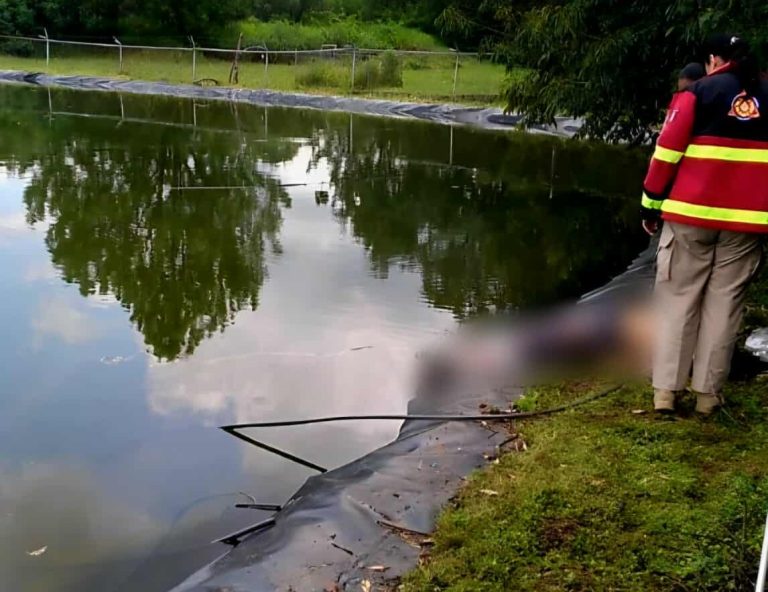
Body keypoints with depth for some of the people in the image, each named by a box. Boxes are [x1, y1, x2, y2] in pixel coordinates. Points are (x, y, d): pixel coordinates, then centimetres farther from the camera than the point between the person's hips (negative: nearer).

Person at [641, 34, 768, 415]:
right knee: (725, 305, 6)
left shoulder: (697, 94, -1)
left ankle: (666, 391, 3)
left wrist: (652, 205, 2)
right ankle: (707, 394, 8)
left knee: (677, 299, 5)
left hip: (691, 214, -2)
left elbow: (668, 151, -5)